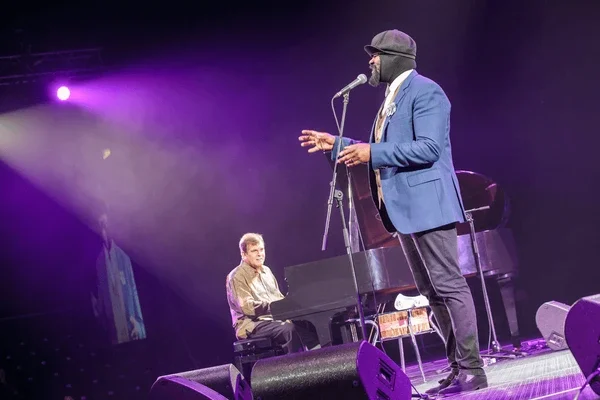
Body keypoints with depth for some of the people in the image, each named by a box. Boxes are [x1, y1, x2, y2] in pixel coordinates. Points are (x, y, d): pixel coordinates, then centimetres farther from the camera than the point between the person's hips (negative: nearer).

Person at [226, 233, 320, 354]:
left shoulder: (266, 271, 18)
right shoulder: (236, 277, -6)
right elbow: (248, 307, -17)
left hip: (274, 319, 7)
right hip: (252, 325, -7)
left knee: (306, 324, -20)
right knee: (291, 329, -33)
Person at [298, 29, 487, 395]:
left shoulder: (424, 91, -10)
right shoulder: (392, 97, 20)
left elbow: (429, 148, -21)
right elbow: (384, 153, 25)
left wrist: (372, 153, -22)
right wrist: (337, 145, 20)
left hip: (426, 204, -10)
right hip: (406, 209, 10)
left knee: (450, 286, -9)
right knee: (433, 293, 10)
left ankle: (473, 370, -7)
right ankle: (458, 368, 15)